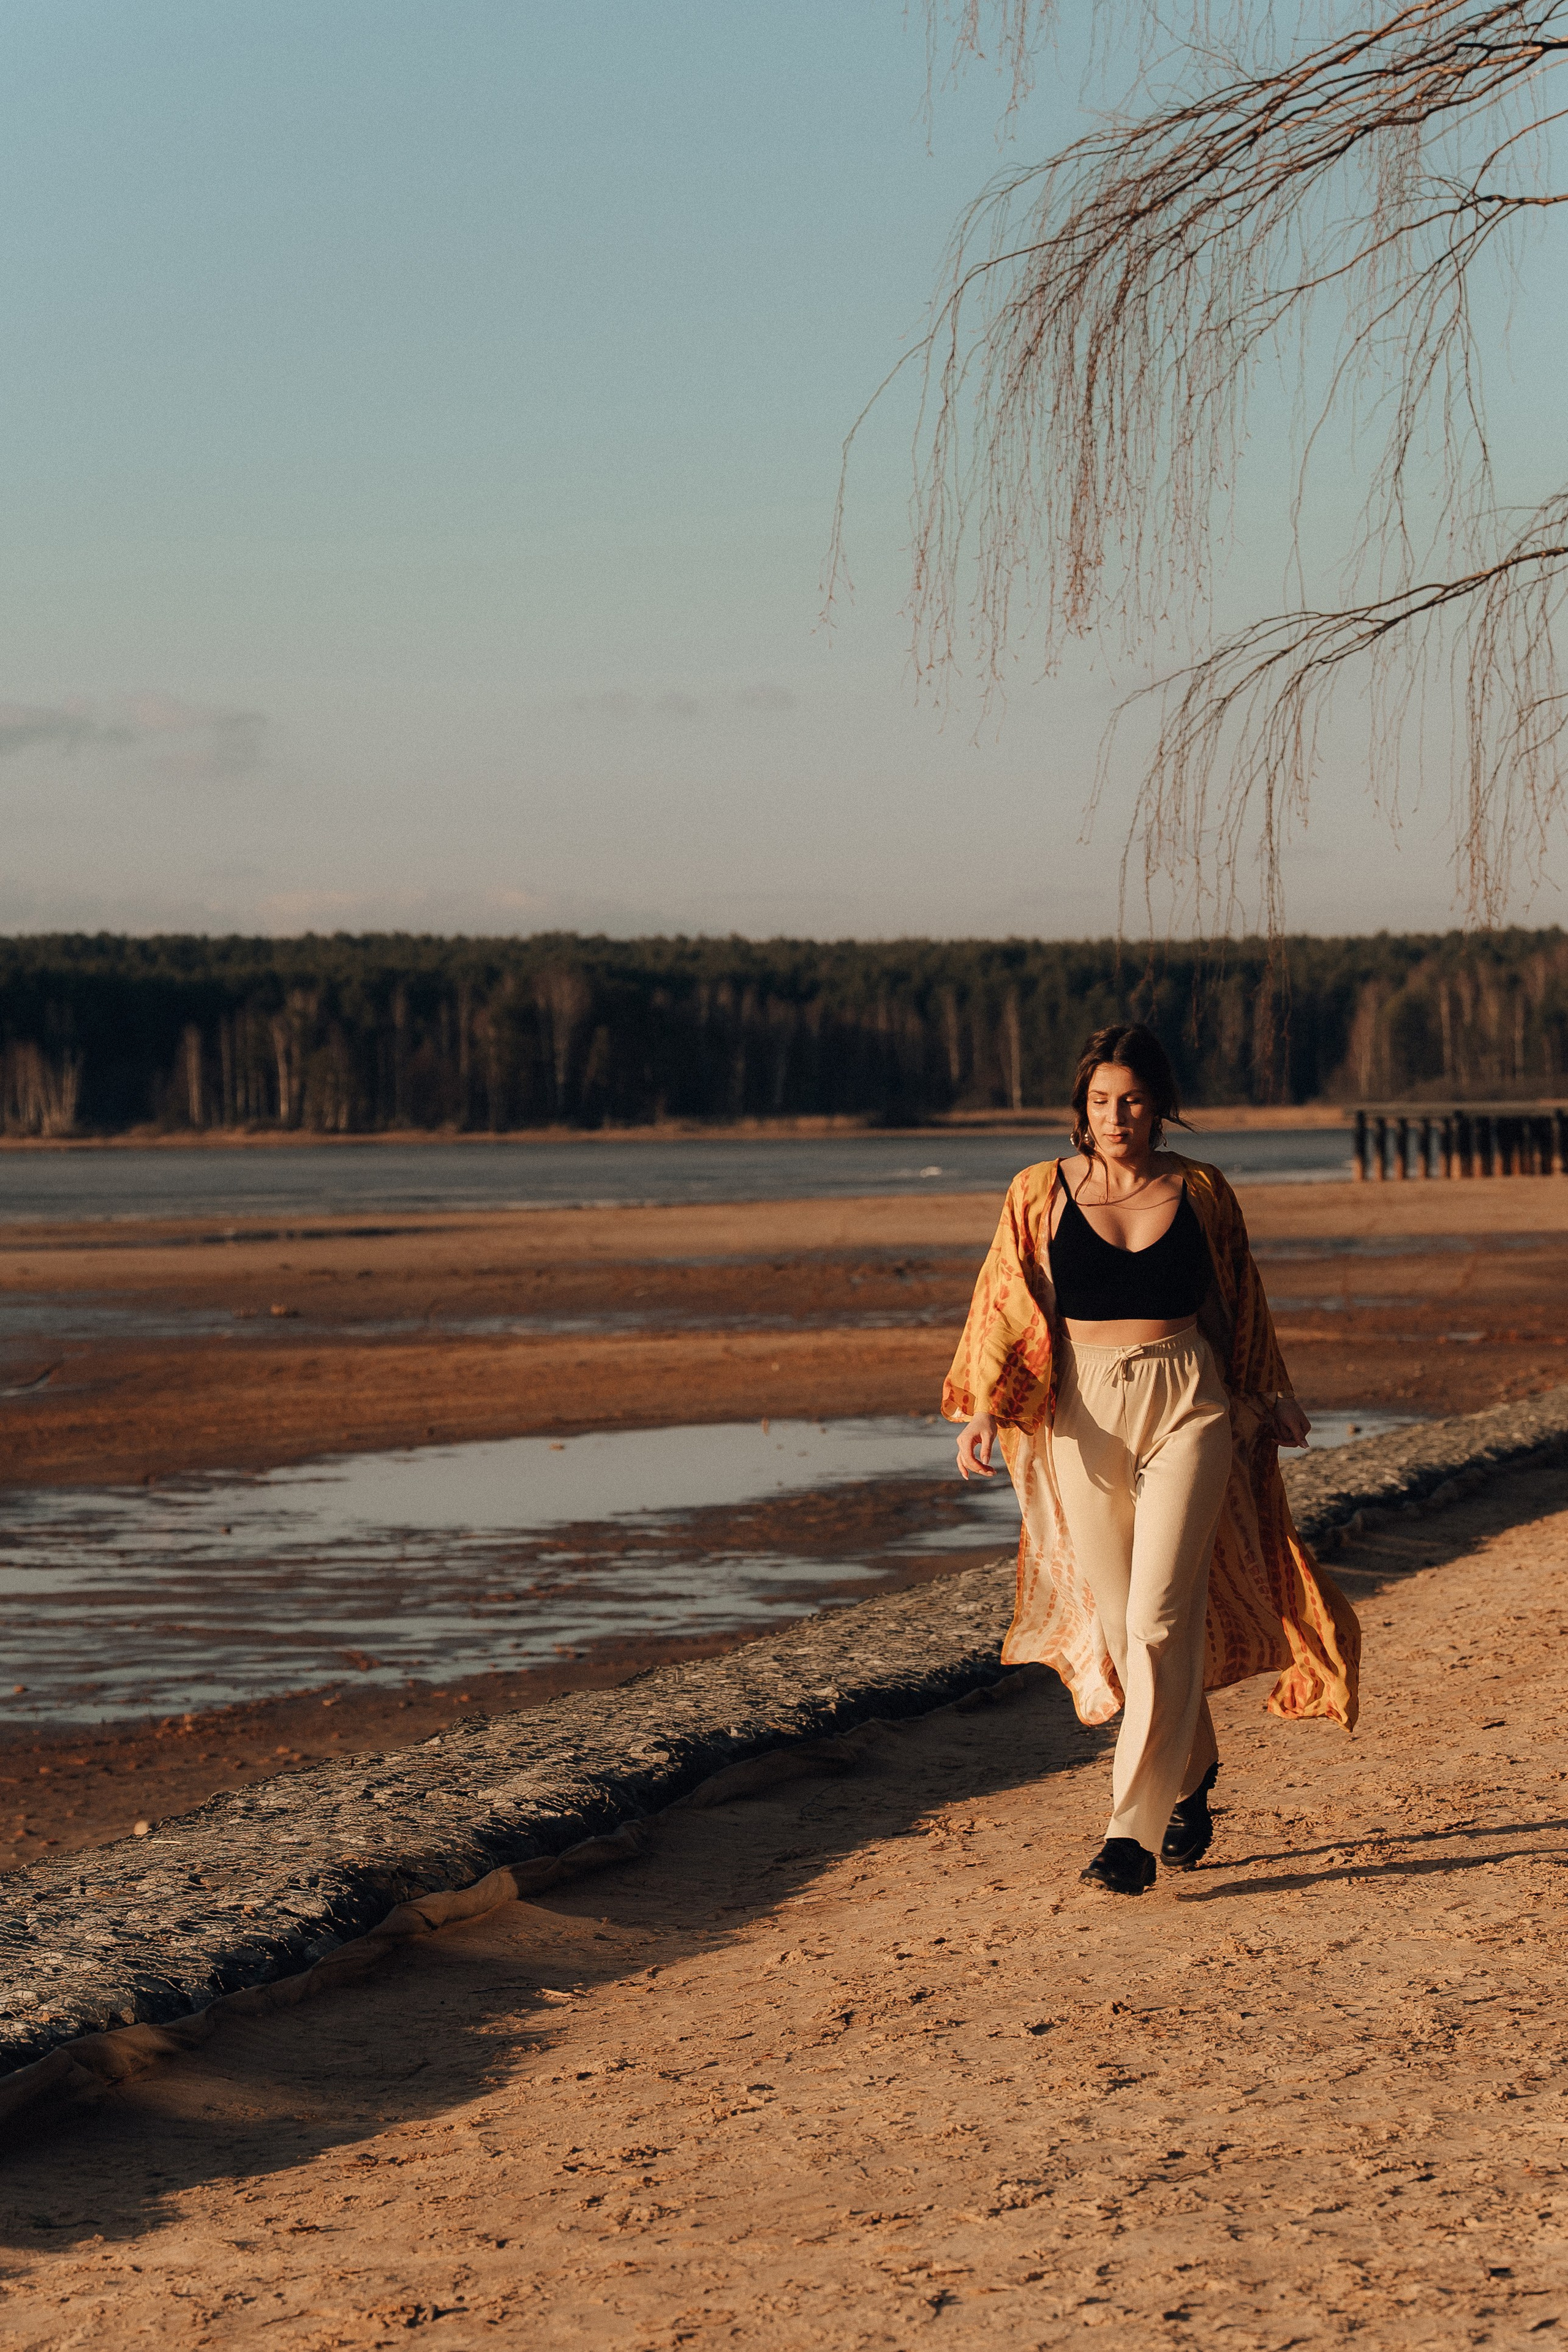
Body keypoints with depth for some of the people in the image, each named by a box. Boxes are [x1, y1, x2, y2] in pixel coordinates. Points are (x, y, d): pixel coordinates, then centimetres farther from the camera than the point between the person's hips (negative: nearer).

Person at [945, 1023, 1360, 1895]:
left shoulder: (1201, 1192, 3)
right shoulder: (1041, 1195, 2)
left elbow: (1242, 1306, 15)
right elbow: (1005, 1308, 2)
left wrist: (1272, 1398, 21)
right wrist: (983, 1410, -10)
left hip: (1189, 1408, -2)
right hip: (1085, 1416, 2)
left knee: (1159, 1617, -13)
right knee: (1120, 1620, 8)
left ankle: (1134, 1832, -13)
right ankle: (1192, 1774, 33)